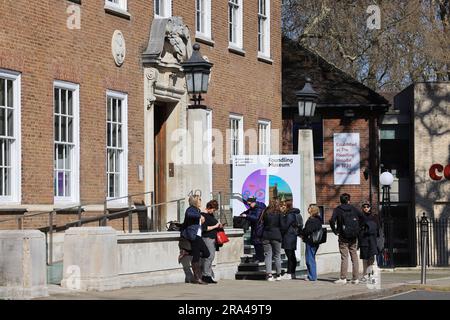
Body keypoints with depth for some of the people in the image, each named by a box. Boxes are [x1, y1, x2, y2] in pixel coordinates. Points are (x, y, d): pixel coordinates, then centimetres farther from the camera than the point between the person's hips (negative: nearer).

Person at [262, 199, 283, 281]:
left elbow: (262, 224, 8)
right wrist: (282, 236, 12)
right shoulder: (279, 214, -4)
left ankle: (269, 274, -6)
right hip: (276, 236, -2)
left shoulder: (265, 213, 3)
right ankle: (278, 275, 8)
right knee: (277, 255, 7)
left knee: (268, 255, 3)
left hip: (266, 236, 2)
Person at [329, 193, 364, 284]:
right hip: (354, 236, 3)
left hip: (343, 236, -3)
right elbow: (362, 218, -1)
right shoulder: (353, 209, 6)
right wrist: (358, 229, 6)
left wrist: (335, 231, -5)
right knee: (354, 256, 7)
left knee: (344, 257, -3)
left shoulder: (337, 209, -2)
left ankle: (343, 278, -7)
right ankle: (355, 278, 6)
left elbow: (332, 220, -16)